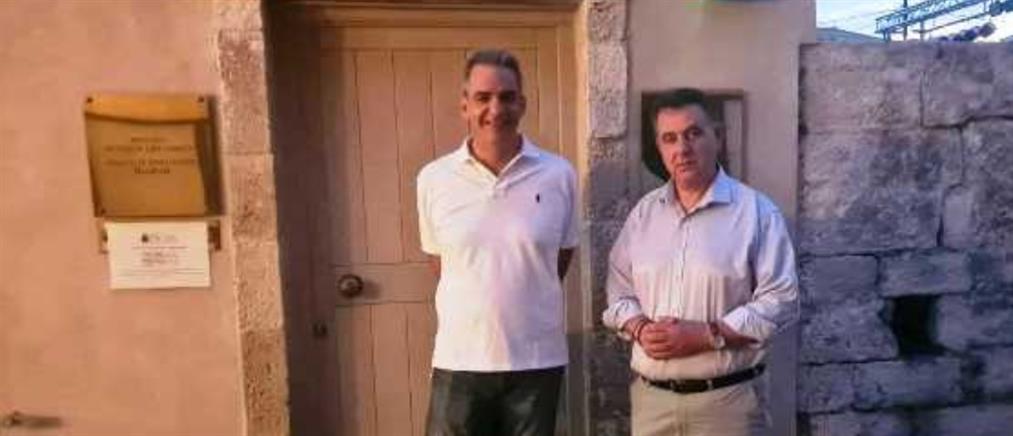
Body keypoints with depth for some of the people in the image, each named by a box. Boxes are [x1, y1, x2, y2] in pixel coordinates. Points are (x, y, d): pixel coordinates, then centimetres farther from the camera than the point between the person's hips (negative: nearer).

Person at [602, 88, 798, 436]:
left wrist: (707, 335, -18)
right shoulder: (643, 213, 7)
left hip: (727, 398, -3)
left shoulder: (756, 211, -6)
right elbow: (618, 290, 10)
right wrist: (640, 328, -10)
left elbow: (780, 301, -10)